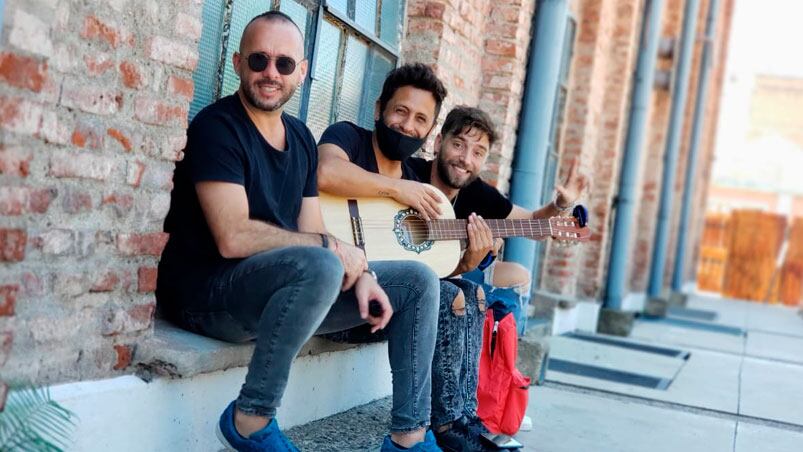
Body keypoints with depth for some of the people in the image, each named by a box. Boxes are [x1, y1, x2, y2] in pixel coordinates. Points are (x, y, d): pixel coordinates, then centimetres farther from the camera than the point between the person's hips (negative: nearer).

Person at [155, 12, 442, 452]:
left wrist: (358, 273, -10)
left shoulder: (301, 138, 12)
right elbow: (233, 238, -23)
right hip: (205, 292, -8)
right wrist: (333, 249, -17)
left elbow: (312, 233, 8)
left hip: (281, 289, 8)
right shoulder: (217, 125, -12)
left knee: (418, 280, 4)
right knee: (321, 266, -38)